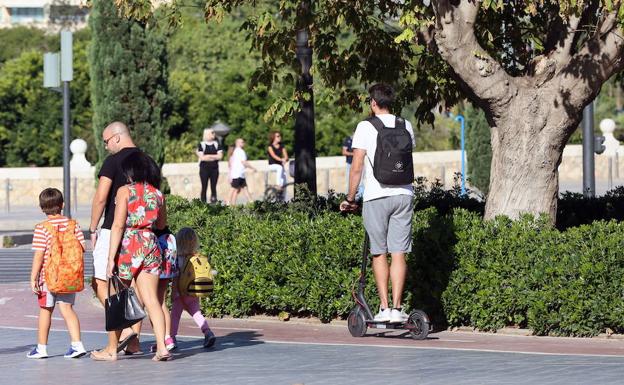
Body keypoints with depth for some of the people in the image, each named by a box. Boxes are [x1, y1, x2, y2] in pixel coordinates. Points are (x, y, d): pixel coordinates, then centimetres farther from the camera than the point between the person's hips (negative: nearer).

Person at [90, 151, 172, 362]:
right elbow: (162, 224, 21)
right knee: (152, 300, 1)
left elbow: (118, 225, -11)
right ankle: (161, 346, -11)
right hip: (150, 245, 4)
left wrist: (111, 257, -12)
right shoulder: (157, 193, 8)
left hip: (128, 247, -4)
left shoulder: (125, 191, -5)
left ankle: (111, 349, 15)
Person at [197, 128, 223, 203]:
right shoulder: (201, 144, -1)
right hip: (204, 169, -3)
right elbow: (202, 157, -12)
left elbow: (220, 156, -4)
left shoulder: (216, 144, 8)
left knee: (213, 188, 2)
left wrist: (208, 156, -9)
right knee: (204, 188, -2)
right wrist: (214, 157, -5)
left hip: (214, 169, 3)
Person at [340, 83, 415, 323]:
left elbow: (356, 167, -7)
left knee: (379, 253, 5)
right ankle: (397, 308, -2)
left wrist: (350, 198, 2)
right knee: (398, 253, 2)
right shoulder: (406, 126, 9)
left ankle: (384, 308, 3)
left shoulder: (366, 127, -5)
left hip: (376, 196, -3)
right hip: (404, 195, 3)